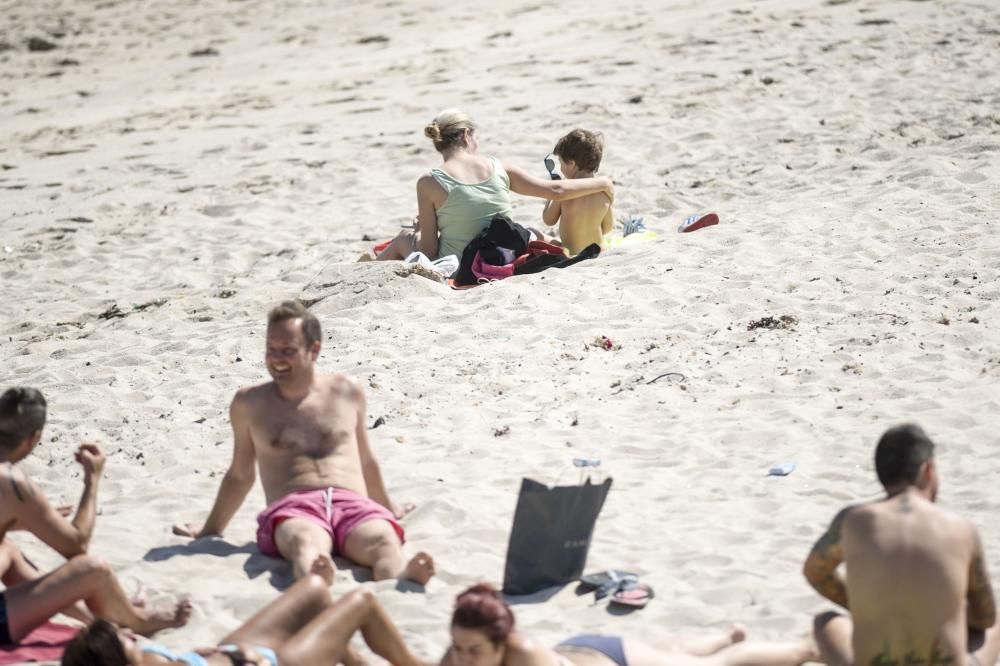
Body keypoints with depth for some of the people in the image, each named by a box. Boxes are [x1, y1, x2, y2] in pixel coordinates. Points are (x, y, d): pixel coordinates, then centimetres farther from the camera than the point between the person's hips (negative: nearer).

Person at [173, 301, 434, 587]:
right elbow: (240, 475, 30)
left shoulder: (348, 394, 20)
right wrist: (210, 530, 36)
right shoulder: (249, 404, 19)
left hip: (353, 504, 2)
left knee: (385, 541, -38)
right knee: (306, 542, -42)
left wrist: (389, 508, 44)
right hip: (292, 510, -2)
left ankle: (401, 579, -71)